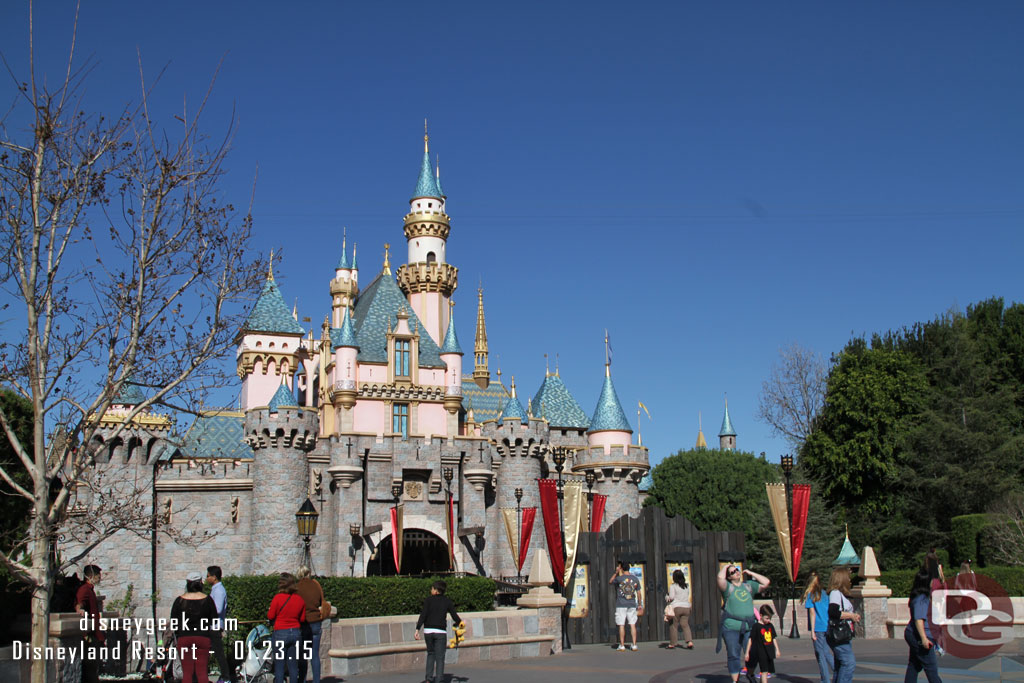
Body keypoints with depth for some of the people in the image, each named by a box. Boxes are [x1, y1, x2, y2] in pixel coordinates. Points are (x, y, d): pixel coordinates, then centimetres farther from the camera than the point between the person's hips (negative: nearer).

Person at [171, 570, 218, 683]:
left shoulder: (180, 600, -2)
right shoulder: (207, 599, -3)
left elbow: (173, 622, 4)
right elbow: (214, 620, 3)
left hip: (184, 639, 1)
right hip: (203, 638, 0)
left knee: (187, 672, 5)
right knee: (202, 671, 2)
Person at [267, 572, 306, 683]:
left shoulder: (277, 598, -11)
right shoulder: (300, 599, 2)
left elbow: (270, 616, -5)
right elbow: (302, 619, 7)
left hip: (280, 633, -4)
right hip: (295, 633, 4)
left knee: (279, 665, 2)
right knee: (293, 665, 10)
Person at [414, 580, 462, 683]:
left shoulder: (428, 599, 0)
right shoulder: (447, 601, 3)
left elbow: (423, 615, -9)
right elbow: (454, 615, 5)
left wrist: (417, 630, -11)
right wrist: (460, 622, 26)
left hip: (428, 631, 1)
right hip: (440, 632, -1)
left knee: (430, 653, 19)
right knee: (440, 657, 3)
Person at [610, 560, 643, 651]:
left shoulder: (619, 578, -8)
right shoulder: (635, 579, 4)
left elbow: (610, 582, 12)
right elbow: (638, 593, 7)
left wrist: (616, 572, 11)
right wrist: (640, 605, 15)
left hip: (621, 605, -3)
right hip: (632, 605, 3)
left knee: (621, 625, 0)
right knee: (632, 625, 6)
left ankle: (622, 646, 1)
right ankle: (634, 645, 5)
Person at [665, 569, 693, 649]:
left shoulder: (673, 586, -6)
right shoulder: (687, 587, 12)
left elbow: (671, 597, -11)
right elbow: (688, 596, 15)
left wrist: (666, 598, 7)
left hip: (676, 607, -5)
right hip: (686, 607, 5)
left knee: (673, 626, 3)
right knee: (685, 625, 4)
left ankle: (672, 644, 8)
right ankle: (690, 642, -11)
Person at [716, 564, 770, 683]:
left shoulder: (749, 585, 16)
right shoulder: (728, 587, 3)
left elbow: (766, 582, 12)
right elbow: (720, 578, -18)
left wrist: (751, 573, 13)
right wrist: (724, 567, 1)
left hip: (749, 627, 3)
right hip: (731, 628, -3)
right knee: (733, 655, 0)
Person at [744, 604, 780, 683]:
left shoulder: (770, 626, 9)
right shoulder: (757, 626, -9)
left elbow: (774, 638, 19)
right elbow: (750, 640, -7)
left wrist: (777, 650, 18)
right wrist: (747, 653, -7)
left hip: (770, 652, 7)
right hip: (761, 652, -6)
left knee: (769, 670, 10)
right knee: (764, 671, -12)